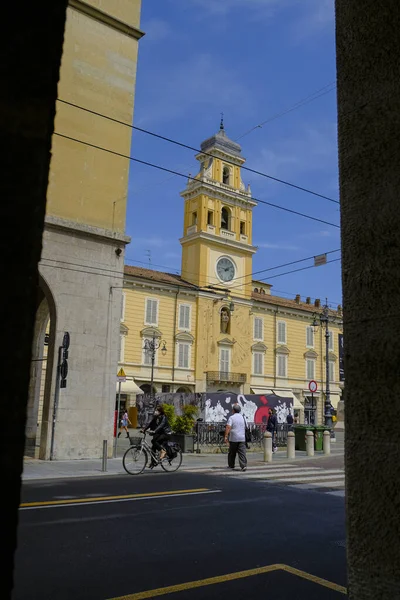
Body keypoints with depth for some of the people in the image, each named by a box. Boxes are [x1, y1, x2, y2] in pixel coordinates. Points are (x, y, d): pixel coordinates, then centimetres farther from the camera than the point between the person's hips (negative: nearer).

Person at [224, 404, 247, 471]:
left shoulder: (231, 417, -6)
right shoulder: (242, 417, 12)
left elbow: (228, 427, -17)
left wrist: (226, 436, -18)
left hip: (233, 438, -4)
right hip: (242, 438, 4)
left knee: (232, 453, 11)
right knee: (242, 452, -3)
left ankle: (231, 465, 21)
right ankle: (243, 465, -15)